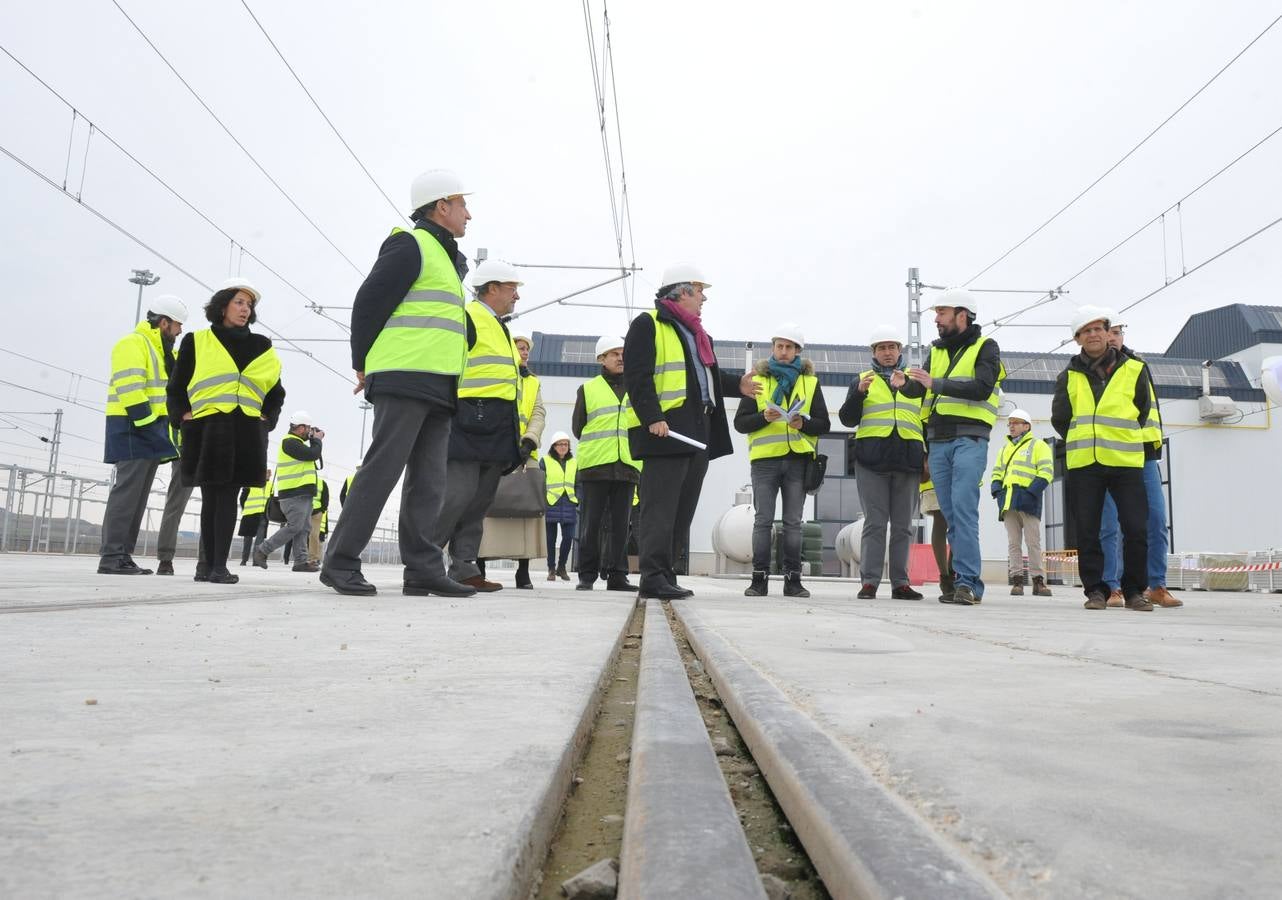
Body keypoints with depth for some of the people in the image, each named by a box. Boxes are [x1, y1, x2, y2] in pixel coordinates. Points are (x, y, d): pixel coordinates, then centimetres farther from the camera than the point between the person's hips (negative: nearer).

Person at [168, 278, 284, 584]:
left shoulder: (261, 346, 15)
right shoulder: (196, 342, 9)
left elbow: (276, 392, 21)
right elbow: (176, 388, 13)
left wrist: (266, 420, 8)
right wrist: (183, 416, 0)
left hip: (245, 433, 1)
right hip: (206, 429, 0)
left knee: (228, 497, -6)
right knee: (210, 498, 2)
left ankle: (219, 565, -9)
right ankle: (208, 563, 9)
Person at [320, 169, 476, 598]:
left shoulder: (446, 258, 26)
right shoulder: (411, 245, -3)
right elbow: (369, 304, -8)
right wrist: (363, 365, -2)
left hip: (437, 387, 9)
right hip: (405, 379, -9)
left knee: (428, 481, 4)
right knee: (382, 469, -11)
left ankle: (423, 570, 5)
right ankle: (340, 563, -6)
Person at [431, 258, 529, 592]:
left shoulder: (500, 328, 26)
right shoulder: (467, 318, -5)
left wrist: (518, 436, 24)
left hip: (497, 428, 10)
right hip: (468, 422, -9)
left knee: (480, 499, 7)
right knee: (459, 492, -14)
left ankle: (464, 567, 10)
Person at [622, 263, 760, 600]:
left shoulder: (695, 332, 26)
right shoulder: (648, 324, -3)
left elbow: (707, 376, 31)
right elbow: (637, 377, -13)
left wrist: (737, 385, 15)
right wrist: (652, 417, -23)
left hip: (698, 431, 10)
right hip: (665, 430, -9)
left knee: (682, 510, 10)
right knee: (660, 508, -10)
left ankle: (665, 574, 15)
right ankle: (653, 578, -8)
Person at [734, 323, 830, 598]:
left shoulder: (810, 382, 13)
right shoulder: (757, 380, 10)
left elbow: (824, 425, 9)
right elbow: (740, 422, 5)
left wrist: (803, 423, -11)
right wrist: (763, 417, -13)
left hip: (798, 459, 1)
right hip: (765, 459, -1)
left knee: (793, 522, 4)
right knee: (763, 520, -2)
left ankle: (793, 579, 8)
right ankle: (759, 579, 1)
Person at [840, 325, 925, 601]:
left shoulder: (915, 379, 17)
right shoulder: (862, 379, 13)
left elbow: (928, 420, 13)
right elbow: (847, 419, 4)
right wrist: (859, 393, -11)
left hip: (907, 461, 2)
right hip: (872, 459, -2)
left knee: (903, 525, 3)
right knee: (874, 522, -5)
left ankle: (900, 583, 7)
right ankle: (869, 582, -5)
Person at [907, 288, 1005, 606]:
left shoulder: (985, 347, 4)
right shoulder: (936, 351, 21)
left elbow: (981, 388, -14)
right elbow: (925, 395, 25)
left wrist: (936, 383, -18)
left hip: (969, 440, -6)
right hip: (937, 442, 6)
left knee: (963, 508, -16)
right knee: (951, 514, 3)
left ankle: (967, 582, -16)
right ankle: (965, 581, 6)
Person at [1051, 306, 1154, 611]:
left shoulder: (1134, 369, 6)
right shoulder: (1069, 376, 9)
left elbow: (1142, 413, 15)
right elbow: (1059, 419, 15)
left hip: (1126, 461, -1)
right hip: (1083, 464, 1)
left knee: (1136, 529, -3)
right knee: (1087, 531, 2)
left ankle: (1134, 591, 11)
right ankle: (1095, 590, 12)